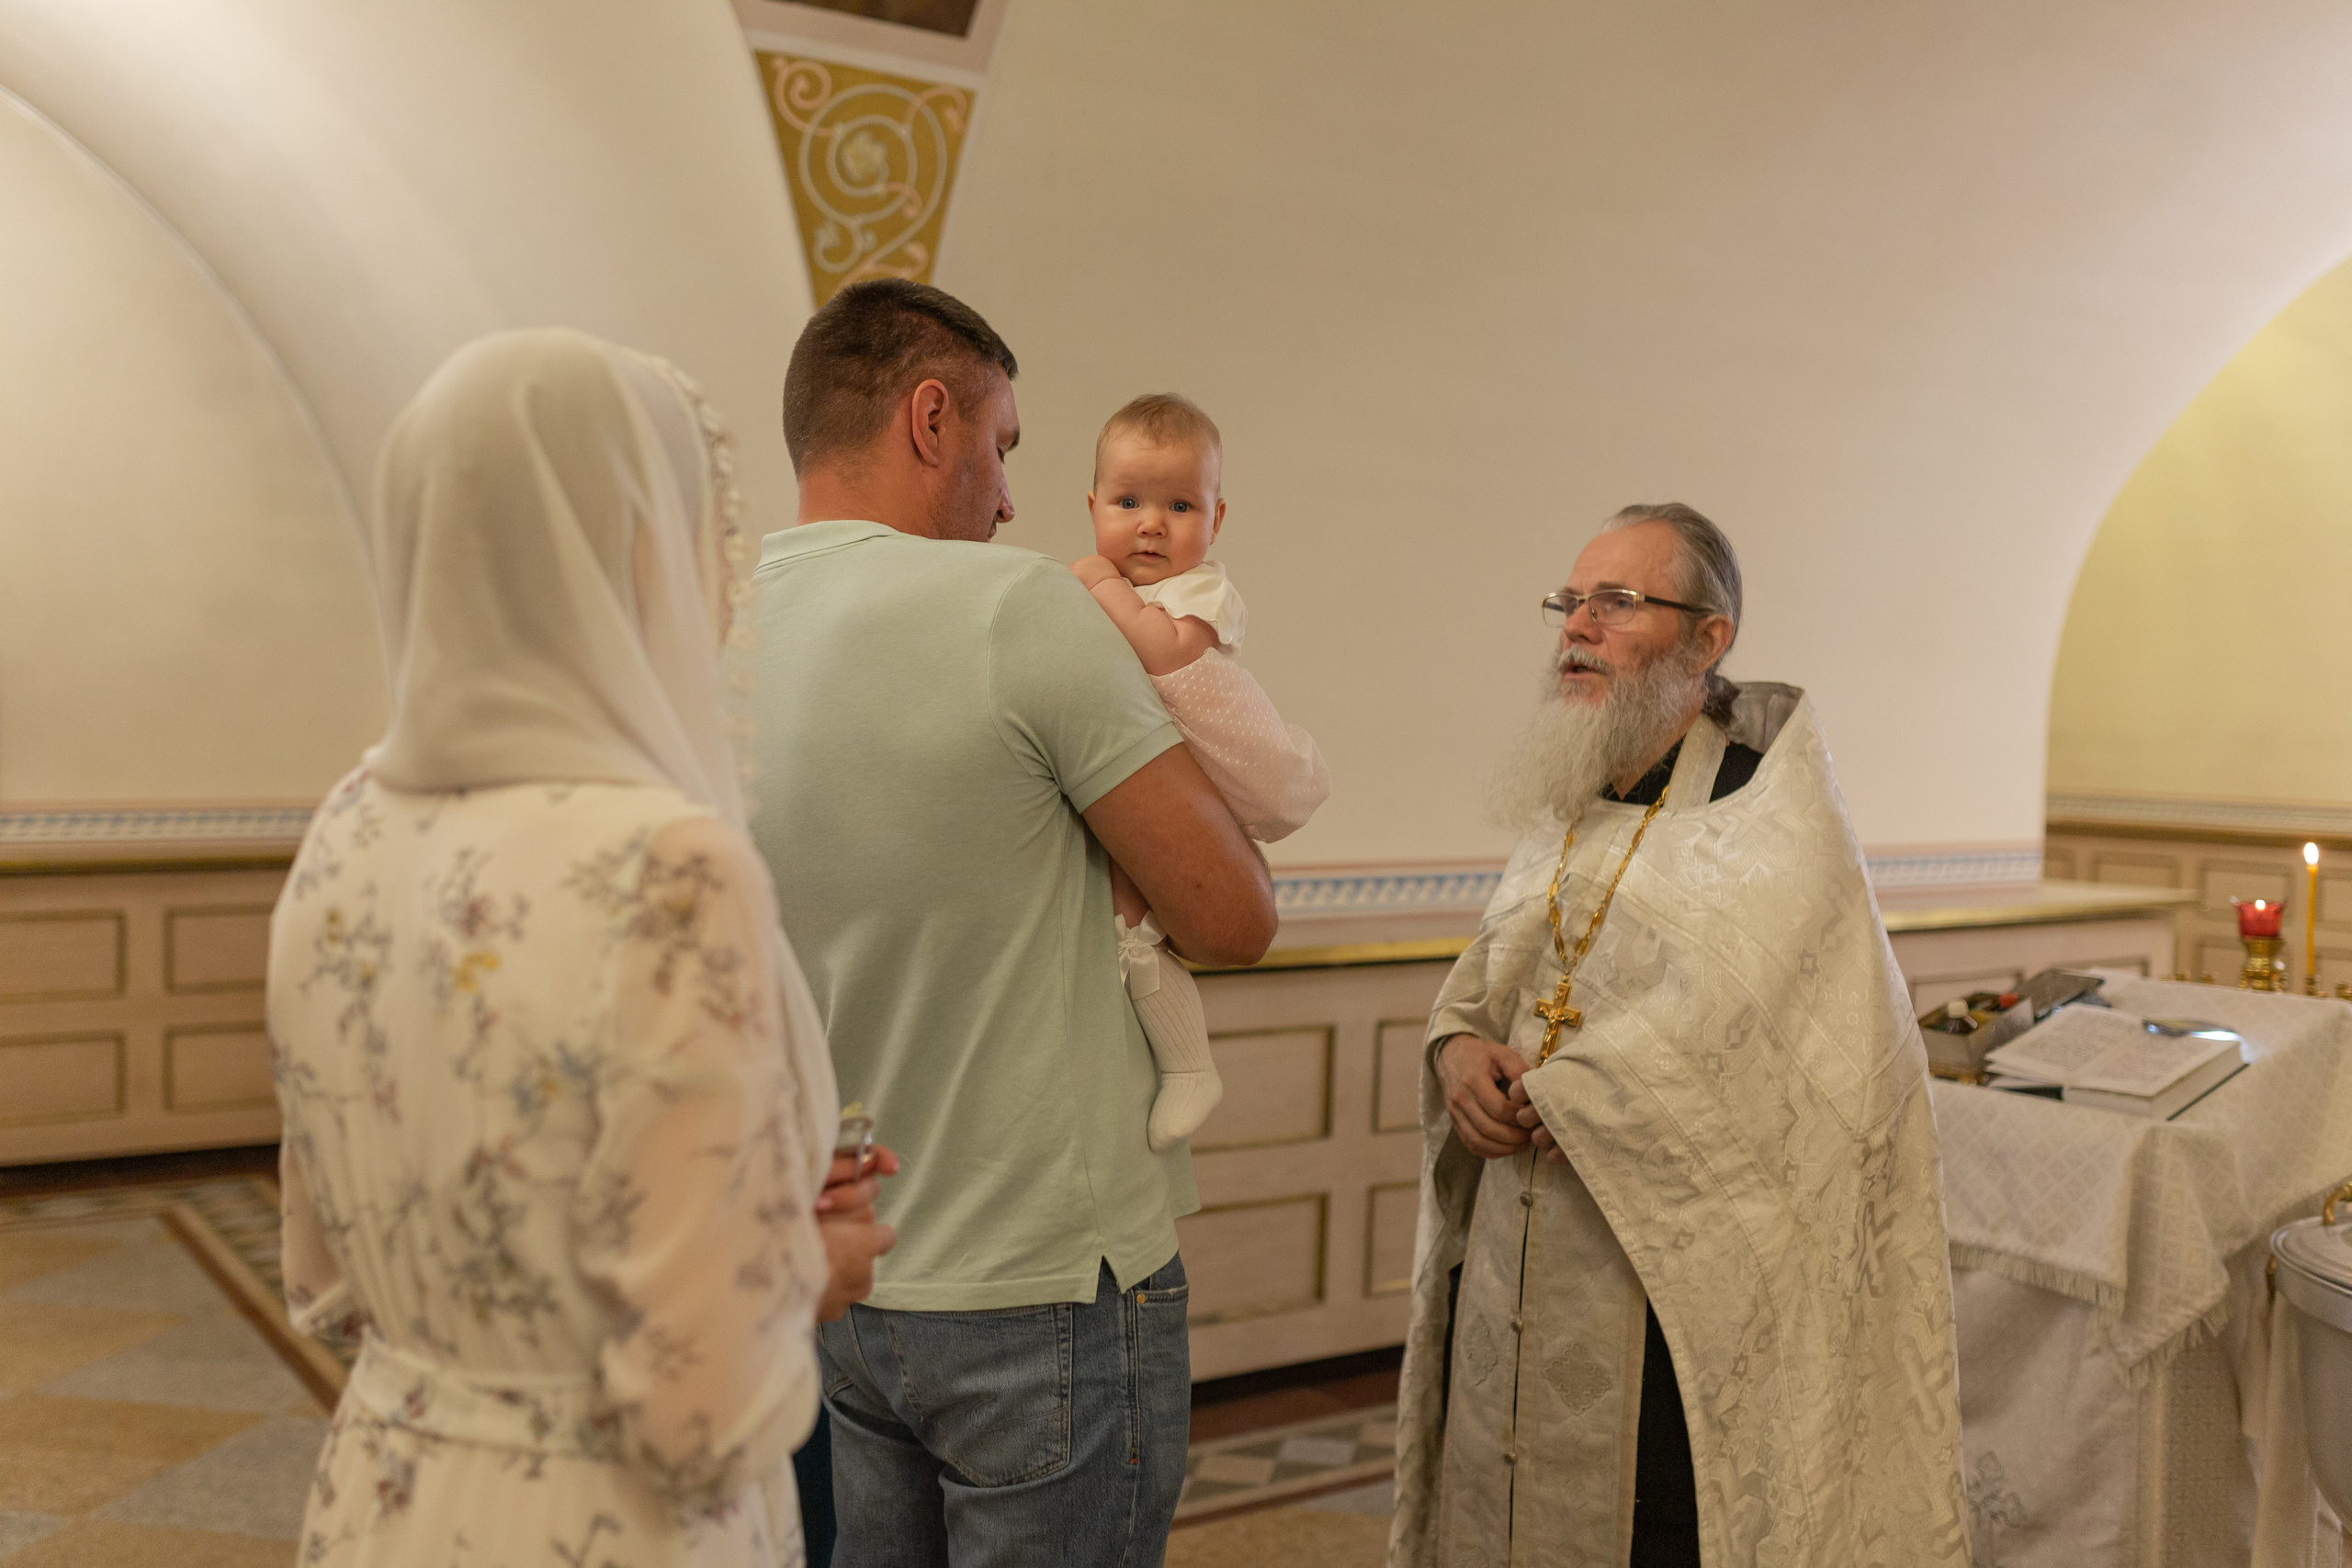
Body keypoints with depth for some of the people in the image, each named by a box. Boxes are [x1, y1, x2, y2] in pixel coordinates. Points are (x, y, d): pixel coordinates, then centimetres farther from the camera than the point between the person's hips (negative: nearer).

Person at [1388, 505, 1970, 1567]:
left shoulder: (1771, 802, -9)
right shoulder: (1563, 802, 13)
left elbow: (1732, 1020, -21)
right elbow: (1485, 972, 18)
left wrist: (1556, 1090, -15)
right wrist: (1459, 1048, -4)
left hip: (1668, 1282, -6)